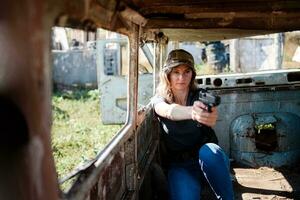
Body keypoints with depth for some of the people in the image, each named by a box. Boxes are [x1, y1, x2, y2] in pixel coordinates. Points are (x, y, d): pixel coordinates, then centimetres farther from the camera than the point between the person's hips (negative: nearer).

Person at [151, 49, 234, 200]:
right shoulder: (159, 100, -2)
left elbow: (210, 120, -26)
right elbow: (169, 111, -28)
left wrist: (211, 118, -52)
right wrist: (192, 112, -50)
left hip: (208, 160, 2)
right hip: (179, 164, -1)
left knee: (209, 151, -34)